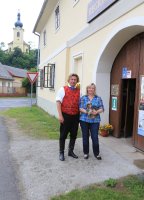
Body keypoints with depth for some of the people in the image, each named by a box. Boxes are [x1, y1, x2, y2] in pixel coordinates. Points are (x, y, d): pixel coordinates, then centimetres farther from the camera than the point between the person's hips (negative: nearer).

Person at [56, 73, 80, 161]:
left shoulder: (79, 91, 9)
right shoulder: (63, 89, -3)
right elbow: (58, 102, -7)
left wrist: (80, 115, 5)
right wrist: (60, 115, -15)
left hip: (76, 116, 4)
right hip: (66, 115, -4)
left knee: (74, 135, 13)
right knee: (63, 135, 6)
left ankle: (71, 151, 31)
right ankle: (61, 153, 21)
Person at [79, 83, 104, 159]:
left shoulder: (98, 98, 6)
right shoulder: (83, 98, 5)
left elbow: (101, 109, 2)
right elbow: (80, 108, -3)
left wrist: (96, 112, -18)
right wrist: (86, 112, -20)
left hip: (95, 121, 0)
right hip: (84, 120, 0)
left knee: (95, 137, 0)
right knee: (85, 137, 8)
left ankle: (96, 153, 17)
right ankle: (86, 153, 23)